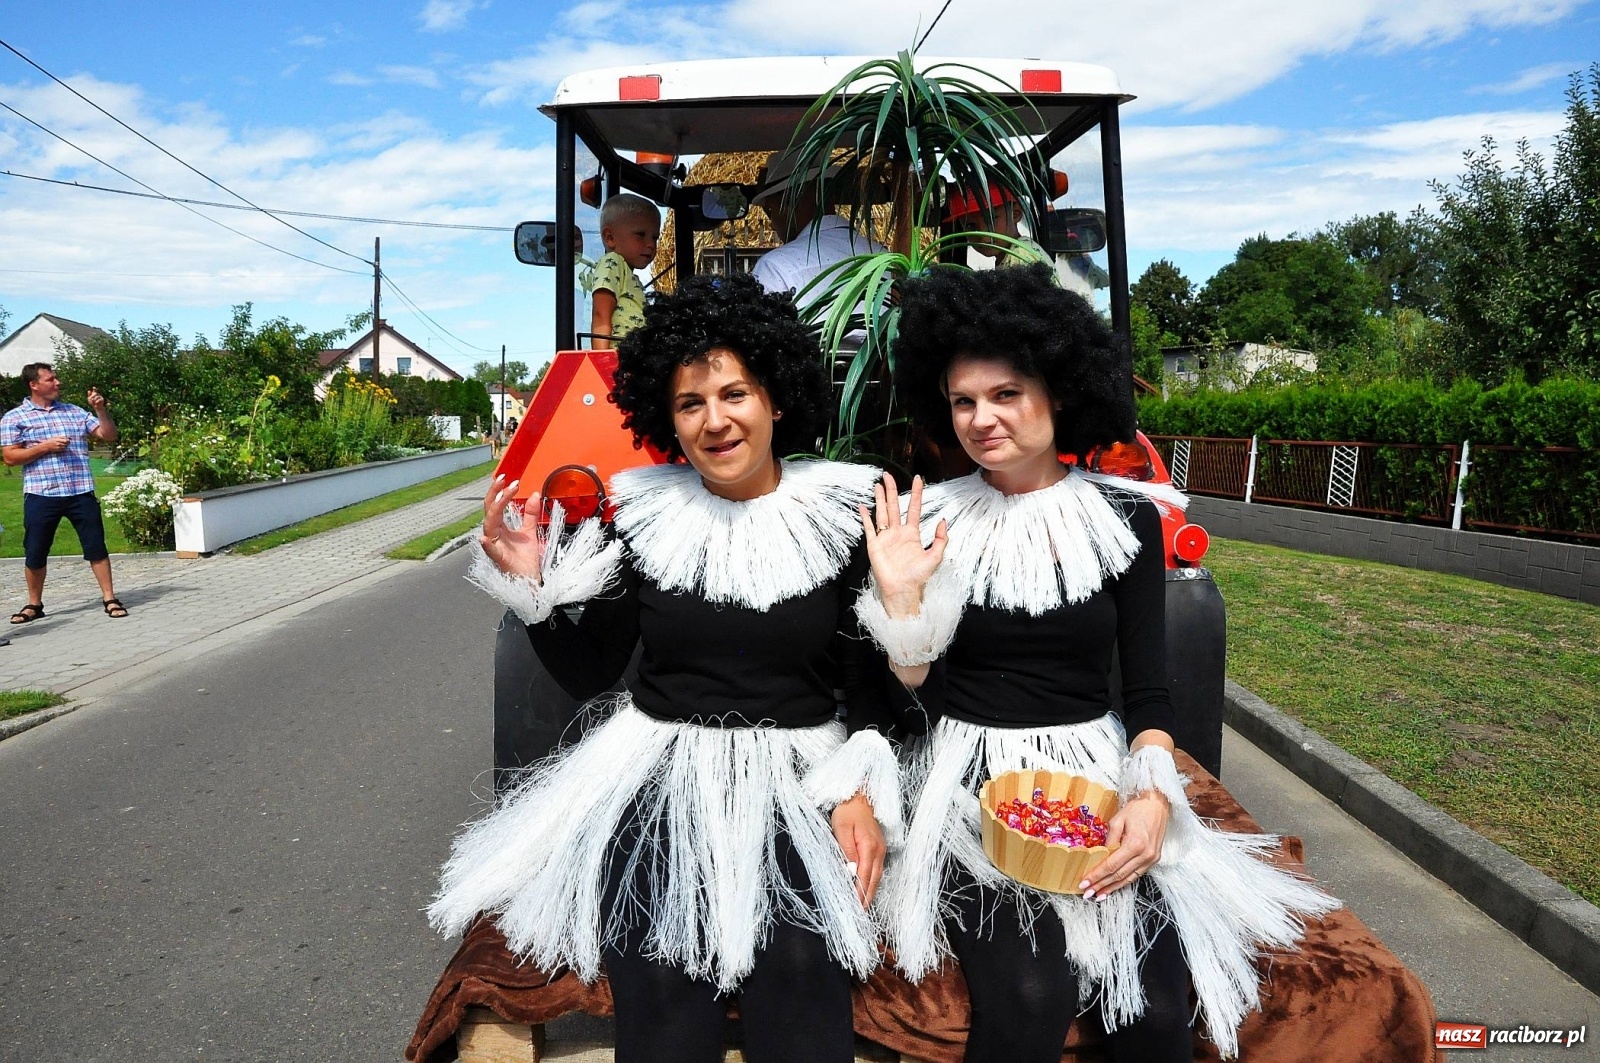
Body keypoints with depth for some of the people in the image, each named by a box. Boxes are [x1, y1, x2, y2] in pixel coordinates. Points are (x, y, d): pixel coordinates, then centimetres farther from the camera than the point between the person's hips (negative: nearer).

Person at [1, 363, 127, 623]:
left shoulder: (76, 412, 12)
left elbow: (109, 436, 10)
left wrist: (101, 409, -4)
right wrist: (44, 447, -13)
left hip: (81, 492, 2)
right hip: (41, 495, -2)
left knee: (96, 546, 1)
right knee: (35, 553, 6)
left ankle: (109, 599, 7)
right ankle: (34, 604, 21)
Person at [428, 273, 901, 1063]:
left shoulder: (841, 516, -3)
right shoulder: (641, 515, 0)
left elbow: (868, 680, 1)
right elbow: (587, 675, 6)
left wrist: (862, 792, -11)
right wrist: (529, 587, -7)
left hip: (797, 797, 0)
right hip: (658, 795, 1)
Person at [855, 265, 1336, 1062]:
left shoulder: (1126, 517, 1)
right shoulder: (927, 521, -2)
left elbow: (1148, 688, 2)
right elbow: (913, 701, -1)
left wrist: (1152, 794, -16)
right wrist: (898, 599, -16)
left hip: (1097, 770, 2)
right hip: (972, 779, -1)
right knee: (1029, 998, -24)